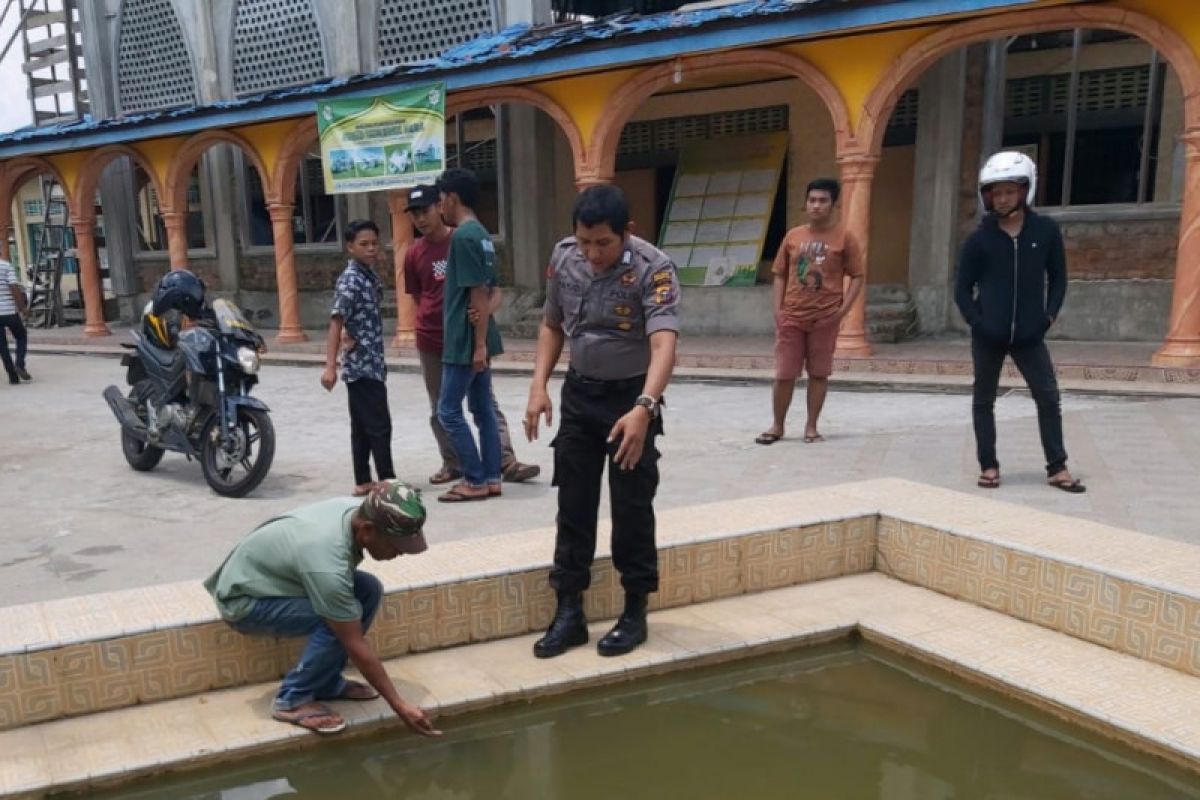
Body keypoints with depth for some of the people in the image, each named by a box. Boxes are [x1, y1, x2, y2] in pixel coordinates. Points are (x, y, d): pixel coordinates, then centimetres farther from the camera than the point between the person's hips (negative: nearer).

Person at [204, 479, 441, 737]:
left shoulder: (358, 510, -16)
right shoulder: (326, 565, -38)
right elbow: (355, 645, -30)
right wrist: (400, 706, -23)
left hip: (275, 573, 8)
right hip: (243, 600, -8)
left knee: (369, 589, -7)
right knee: (338, 622, -28)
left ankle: (326, 683, 6)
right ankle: (292, 700, -7)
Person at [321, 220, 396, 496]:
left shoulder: (370, 276, 12)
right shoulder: (350, 280, -15)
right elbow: (335, 323, -21)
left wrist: (356, 337, -1)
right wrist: (330, 366, -27)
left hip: (369, 364, 9)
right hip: (362, 364, -9)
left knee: (363, 426, 12)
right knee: (379, 426, -4)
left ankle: (363, 482, 19)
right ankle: (388, 482, 3)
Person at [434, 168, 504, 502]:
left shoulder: (463, 236, -16)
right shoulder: (482, 235, 13)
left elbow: (478, 293, -20)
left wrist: (479, 343, -19)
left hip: (464, 342, -10)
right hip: (477, 340, 10)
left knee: (449, 411, -1)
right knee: (483, 410, 11)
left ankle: (476, 480, 3)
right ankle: (491, 478, 16)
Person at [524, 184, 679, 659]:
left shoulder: (653, 269, -22)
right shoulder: (563, 257, -5)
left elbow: (664, 344, -34)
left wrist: (643, 408, -49)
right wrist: (539, 386, -2)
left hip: (631, 397, -4)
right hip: (579, 393, 5)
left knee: (631, 508, 2)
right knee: (573, 505, 8)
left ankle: (635, 613, 18)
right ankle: (569, 612, 18)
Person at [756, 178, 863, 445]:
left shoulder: (844, 238, -1)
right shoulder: (793, 236, 6)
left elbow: (857, 276, 0)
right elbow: (780, 275, 10)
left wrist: (842, 310, -10)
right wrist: (777, 311, 0)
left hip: (825, 318, -2)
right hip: (791, 317, 2)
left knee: (819, 373, 5)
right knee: (784, 373, 3)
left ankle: (811, 427, 16)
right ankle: (777, 426, 17)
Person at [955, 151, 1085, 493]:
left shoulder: (1046, 230, 1)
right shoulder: (979, 239, -2)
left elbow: (1058, 278, 9)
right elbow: (962, 288, 1)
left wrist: (1049, 315, -3)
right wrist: (977, 322, -11)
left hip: (1029, 335, 1)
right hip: (988, 336, 0)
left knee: (1049, 397, 1)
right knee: (984, 401, 6)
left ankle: (1057, 467, 13)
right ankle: (989, 465, 18)